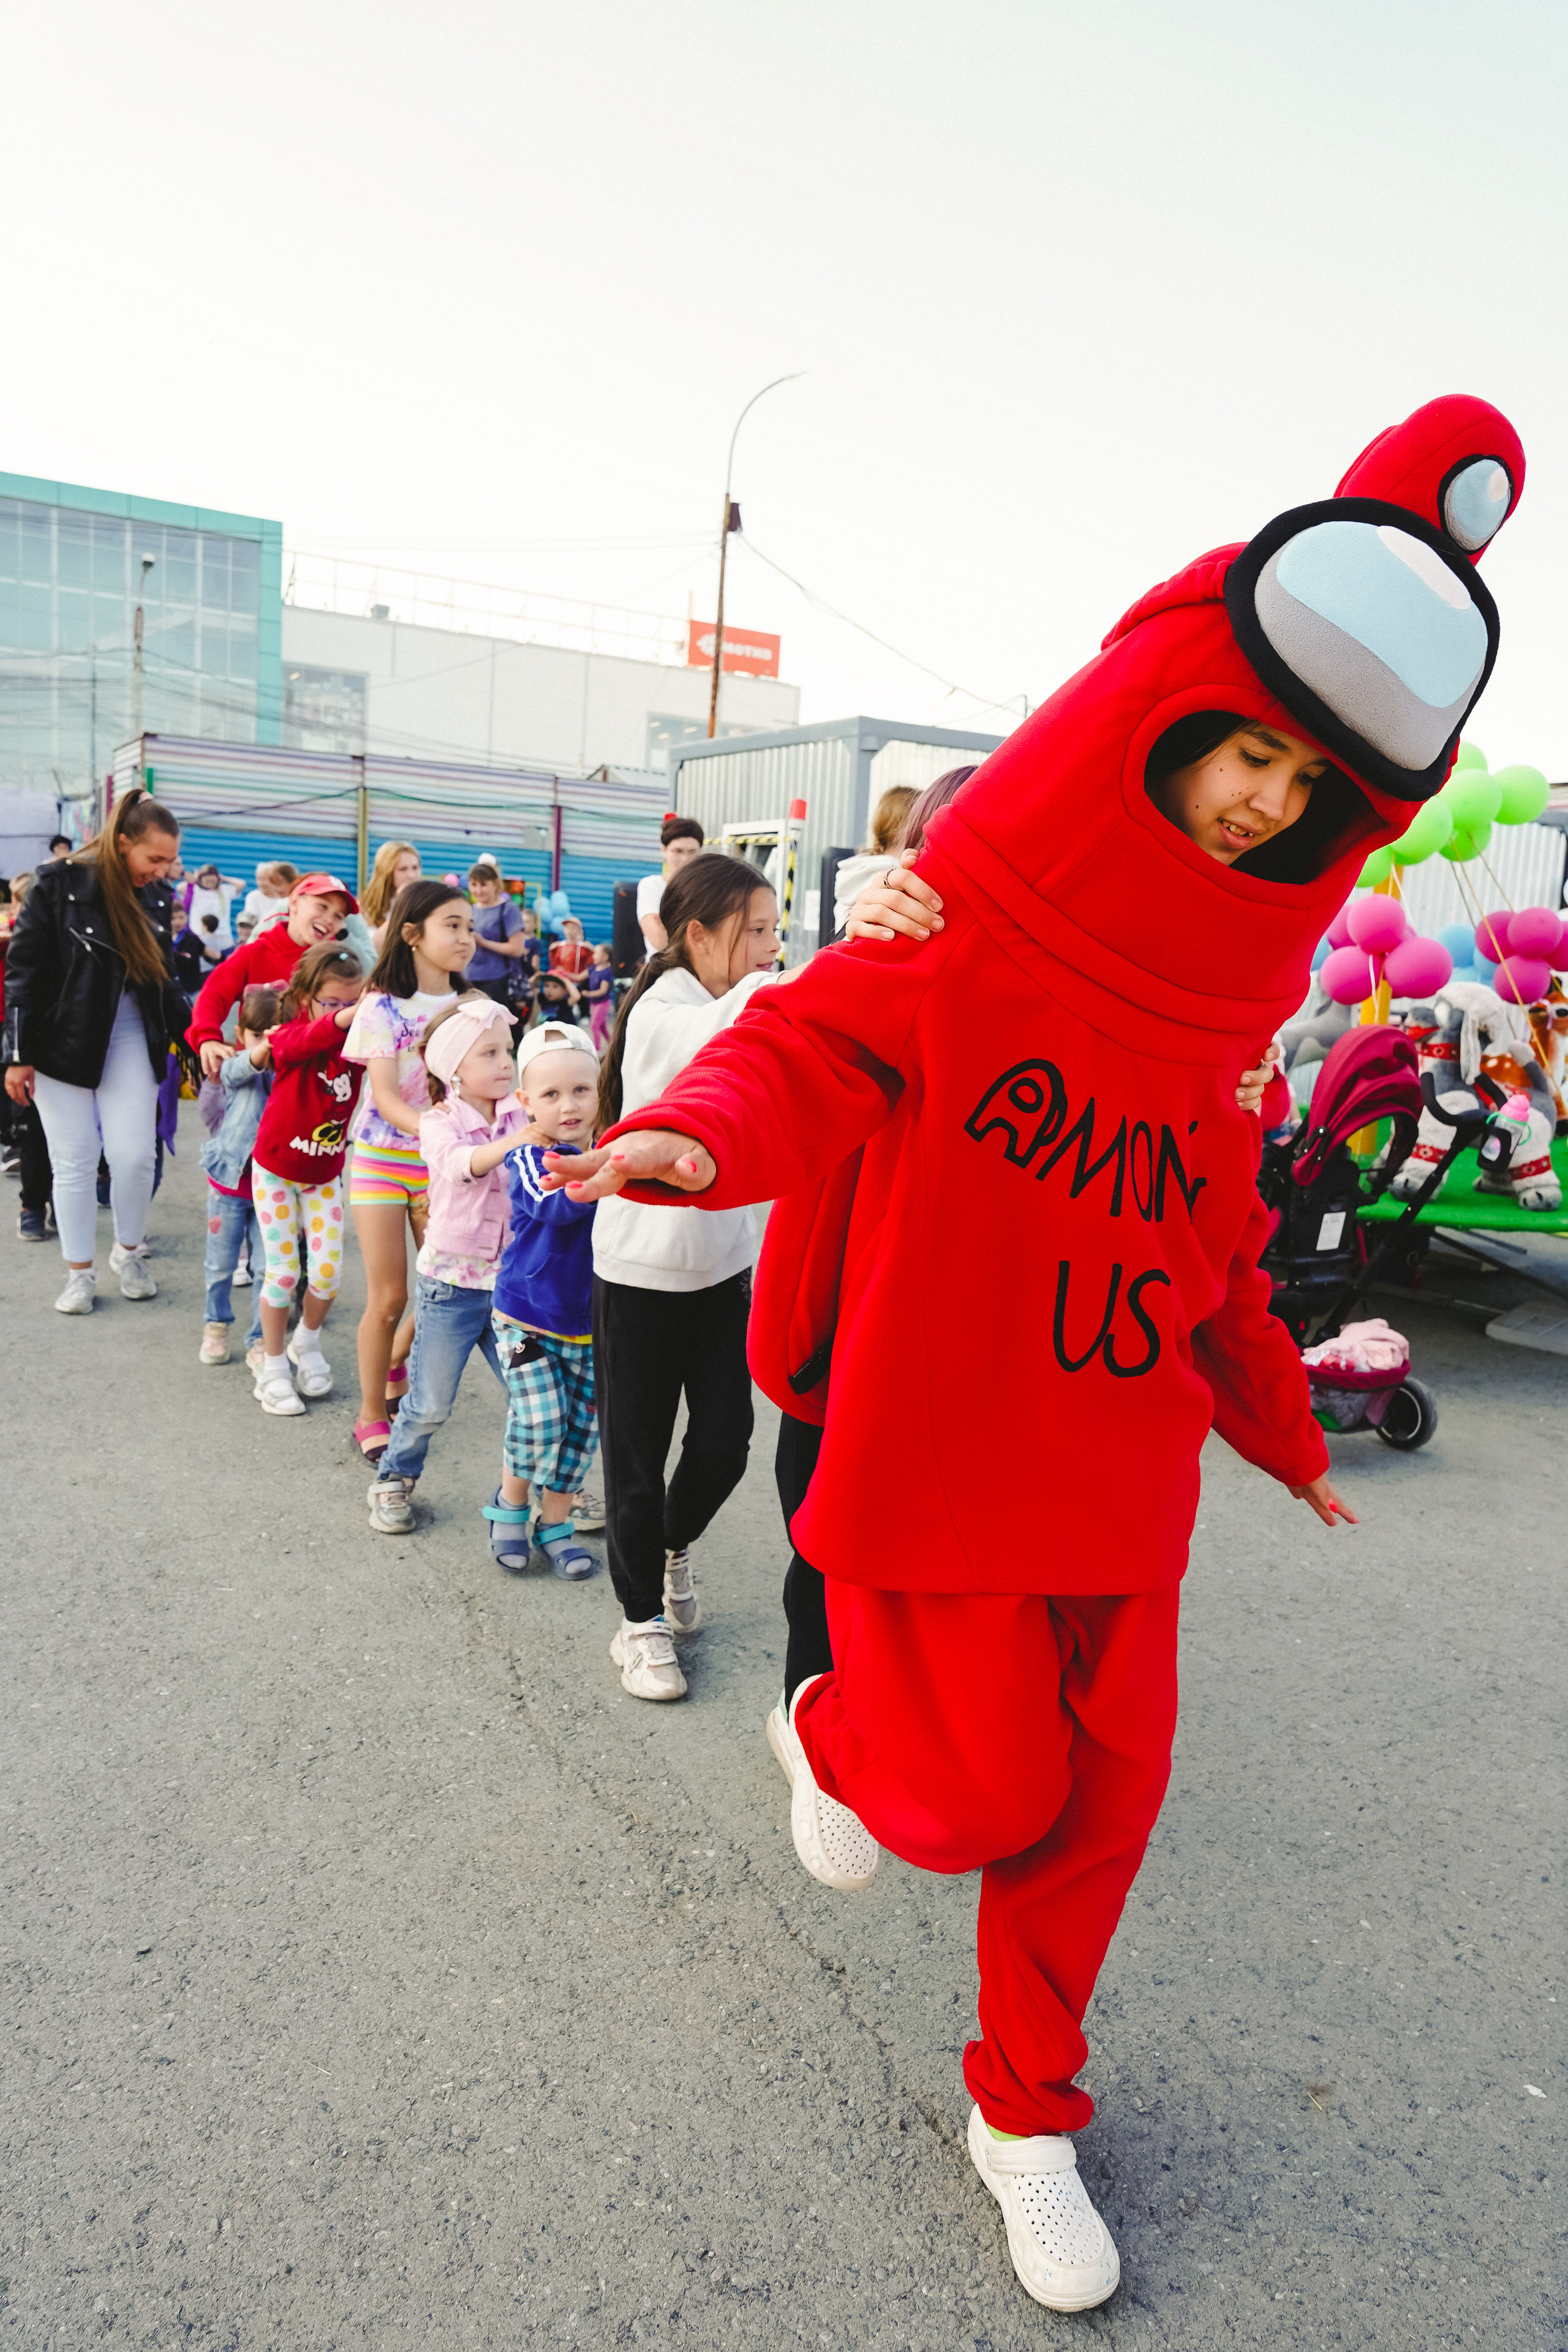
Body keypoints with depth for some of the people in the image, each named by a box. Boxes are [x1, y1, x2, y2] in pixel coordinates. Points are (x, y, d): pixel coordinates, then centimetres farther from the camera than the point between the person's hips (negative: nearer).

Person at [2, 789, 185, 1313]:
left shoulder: (157, 897, 3)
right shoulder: (59, 884, -11)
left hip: (131, 1036, 3)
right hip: (64, 1036, -3)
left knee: (135, 1153, -5)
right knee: (75, 1160, 2)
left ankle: (129, 1253, 19)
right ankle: (79, 1274, 17)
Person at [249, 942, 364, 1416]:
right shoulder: (290, 1037, -23)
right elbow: (314, 1037, -45)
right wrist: (352, 1015, -65)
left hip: (325, 1175, 3)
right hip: (276, 1170, -3)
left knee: (328, 1271, -2)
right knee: (284, 1272, -1)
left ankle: (307, 1343, 28)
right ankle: (273, 1367, 19)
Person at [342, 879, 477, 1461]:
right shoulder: (383, 1007, -9)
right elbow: (385, 1097, -18)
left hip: (441, 1163, 4)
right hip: (383, 1159, -4)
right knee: (389, 1297, -2)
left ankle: (395, 1363, 35)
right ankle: (372, 1416, 16)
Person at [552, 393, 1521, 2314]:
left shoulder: (1215, 993, 7)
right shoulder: (976, 917, -11)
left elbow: (1212, 1237, 15)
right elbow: (817, 1038, -18)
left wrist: (1278, 1428, 21)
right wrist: (700, 1131, -40)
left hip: (1119, 1457, 6)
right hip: (933, 1430, -6)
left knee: (1102, 1792, 11)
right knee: (987, 1793, 1)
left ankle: (1027, 2114, 35)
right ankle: (833, 1737, 38)